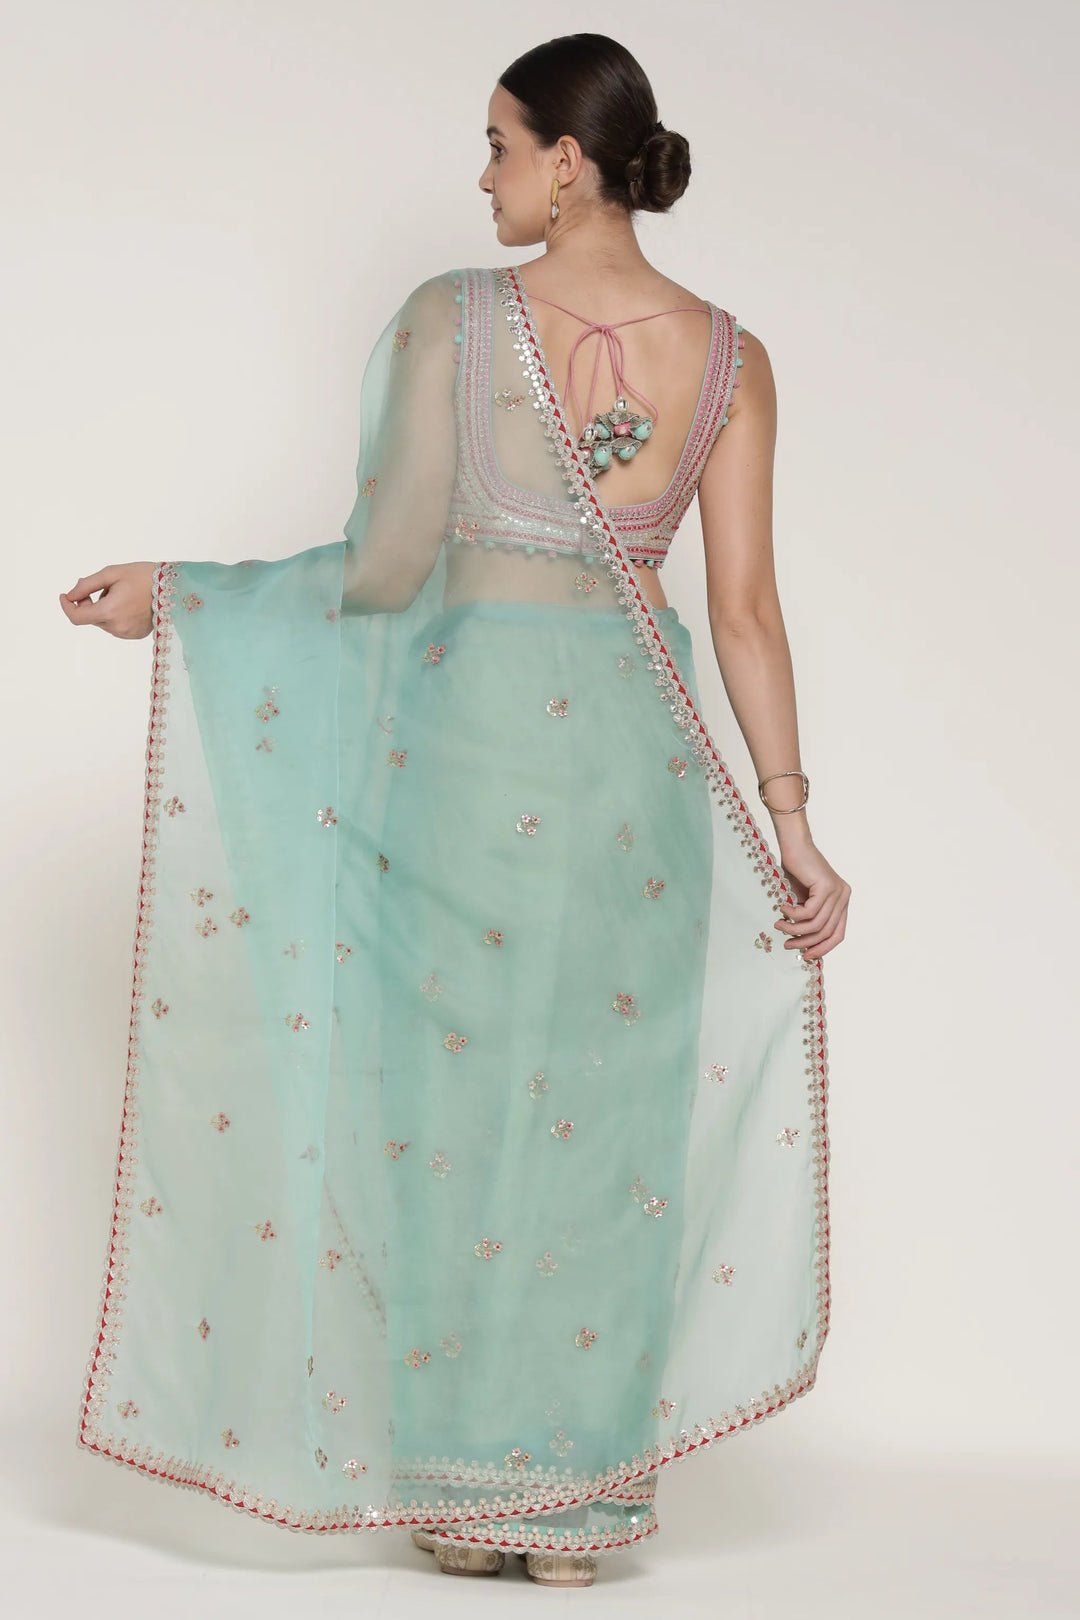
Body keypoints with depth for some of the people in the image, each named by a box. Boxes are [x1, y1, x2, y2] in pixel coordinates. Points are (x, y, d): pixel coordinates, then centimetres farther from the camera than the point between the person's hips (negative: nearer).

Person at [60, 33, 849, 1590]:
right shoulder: (729, 355, 1)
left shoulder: (450, 317, -8)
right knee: (606, 1120, 9)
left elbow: (391, 563, -10)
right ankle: (574, 1509, 15)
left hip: (468, 725, -2)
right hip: (637, 752, 3)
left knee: (455, 1105, 8)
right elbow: (744, 606, -1)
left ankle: (462, 1492, 15)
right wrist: (791, 819, 4)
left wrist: (179, 591, 2)